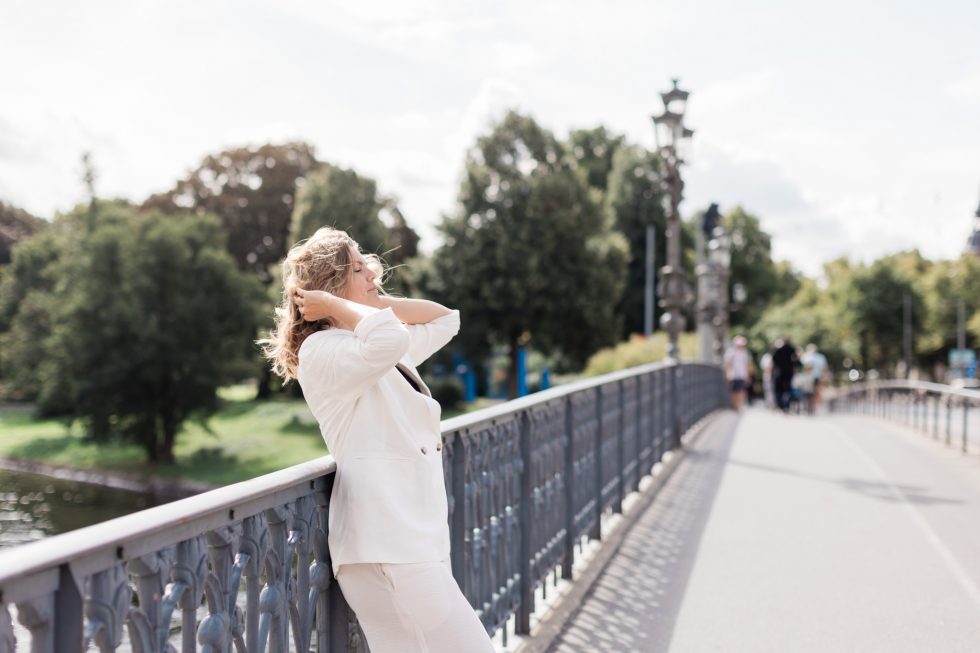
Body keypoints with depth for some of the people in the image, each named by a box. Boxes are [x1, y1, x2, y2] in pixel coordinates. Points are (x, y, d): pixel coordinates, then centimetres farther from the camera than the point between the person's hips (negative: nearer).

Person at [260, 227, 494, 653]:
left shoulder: (369, 347, 21)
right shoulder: (324, 351, -9)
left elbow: (444, 320, 26)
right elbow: (389, 338, -29)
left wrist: (378, 302, 12)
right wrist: (337, 306, -10)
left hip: (412, 535, 9)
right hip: (387, 542, -9)